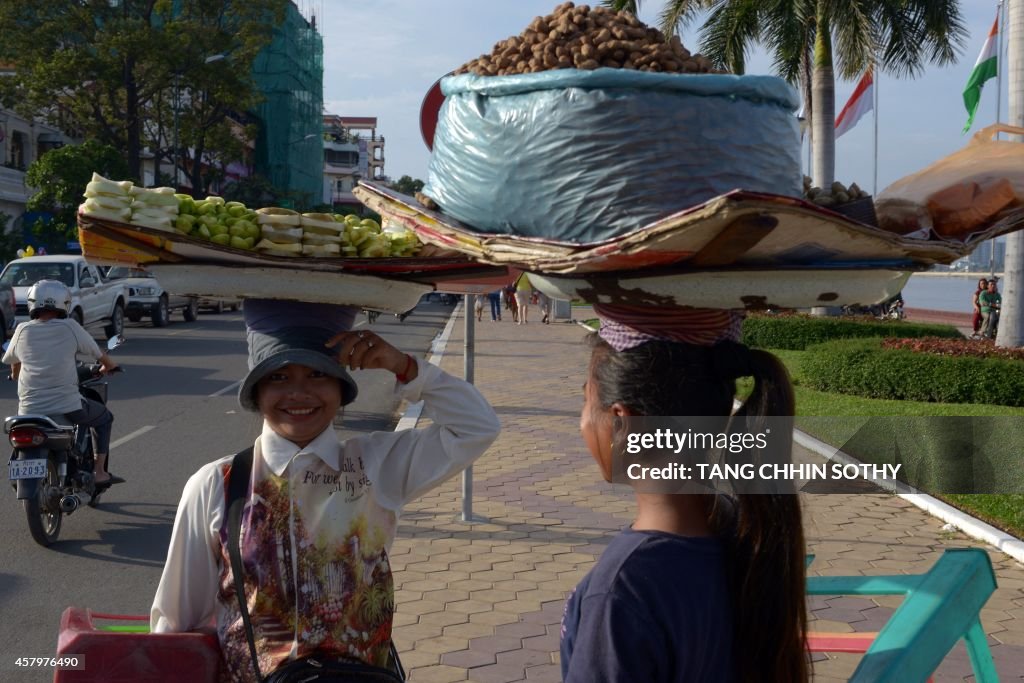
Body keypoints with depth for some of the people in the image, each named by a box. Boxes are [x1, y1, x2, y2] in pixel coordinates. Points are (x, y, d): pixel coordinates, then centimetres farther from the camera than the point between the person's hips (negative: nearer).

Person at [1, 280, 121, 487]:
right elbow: (100, 355, 8)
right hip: (67, 408, -3)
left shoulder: (23, 331, 3)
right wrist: (109, 366, 31)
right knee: (104, 418, 24)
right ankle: (99, 472, 15)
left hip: (29, 411, 3)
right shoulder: (70, 327, -4)